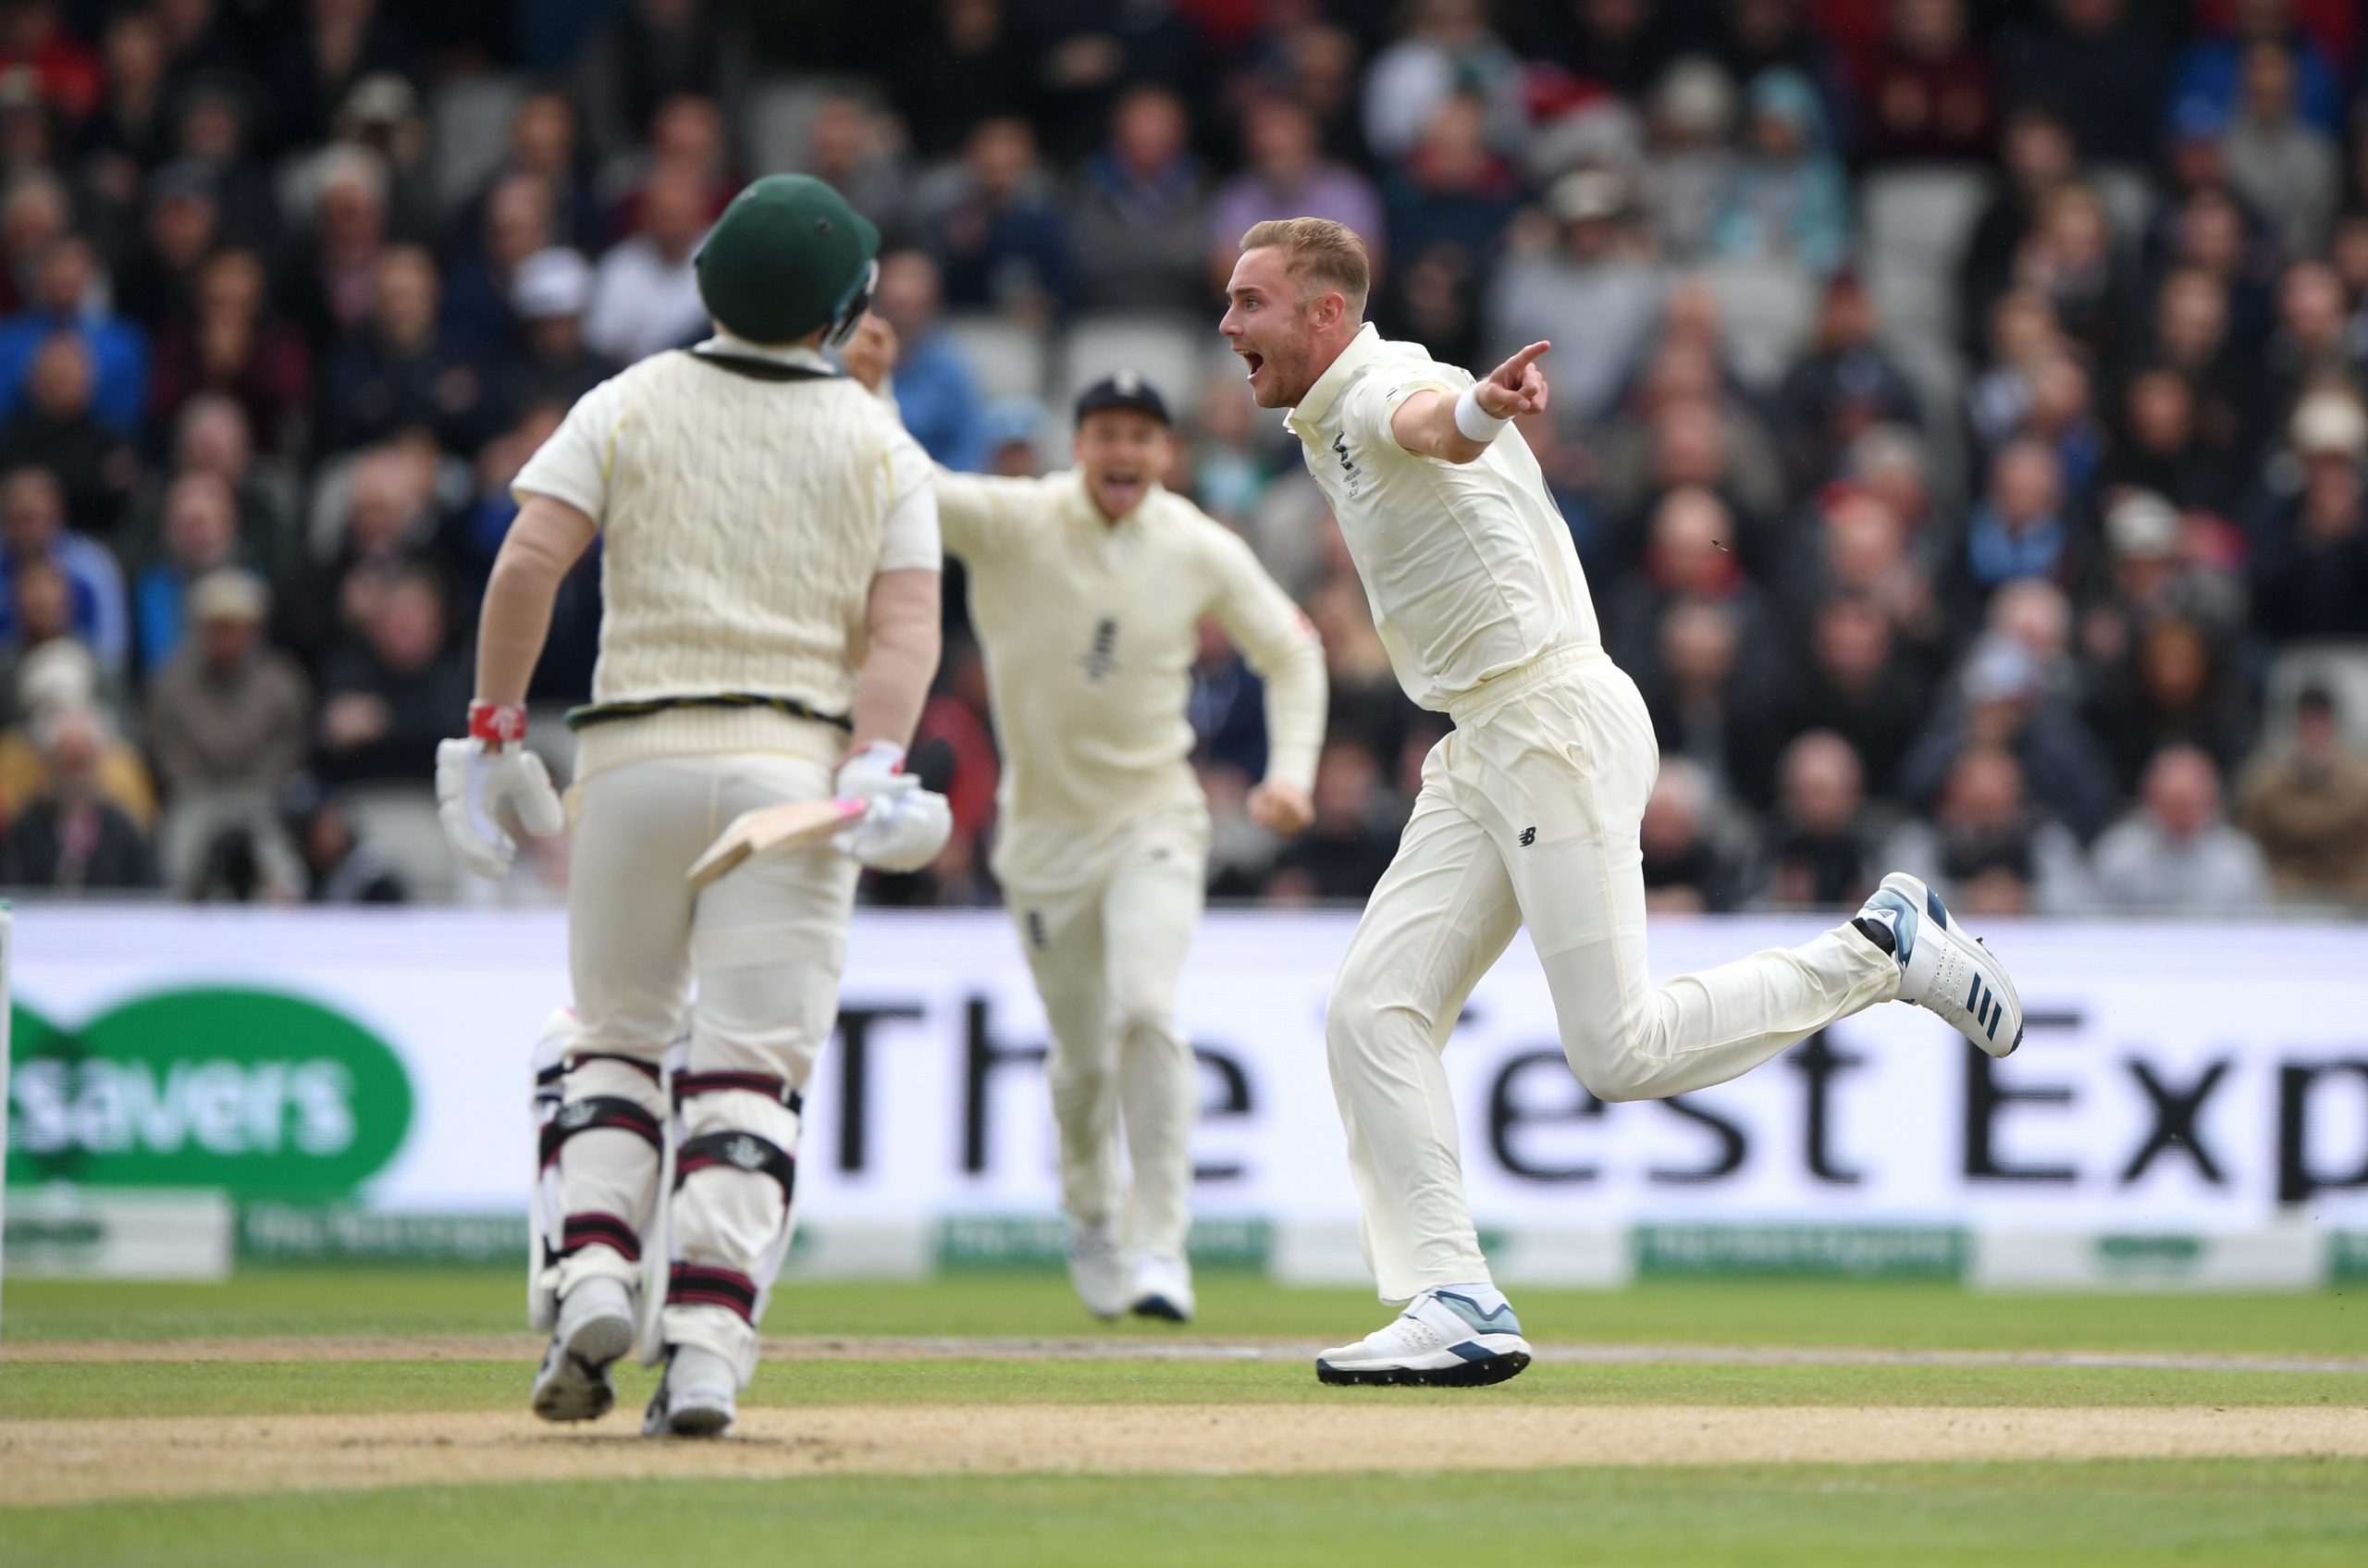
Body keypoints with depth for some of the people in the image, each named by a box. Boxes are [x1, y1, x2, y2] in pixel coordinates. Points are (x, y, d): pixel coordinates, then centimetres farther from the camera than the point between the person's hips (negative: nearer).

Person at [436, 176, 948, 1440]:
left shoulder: (628, 408, 7)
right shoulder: (882, 447, 9)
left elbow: (528, 560, -3)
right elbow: (908, 624, -4)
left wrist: (494, 725, 1)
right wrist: (875, 767, -13)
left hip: (631, 759, 1)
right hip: (796, 761, -1)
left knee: (613, 1037, 15)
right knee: (751, 1070, -3)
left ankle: (588, 1277, -6)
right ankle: (707, 1343, -16)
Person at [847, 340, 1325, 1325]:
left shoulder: (1202, 552, -6)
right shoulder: (1013, 523, -11)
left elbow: (1290, 649, 8)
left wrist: (1291, 771, -5)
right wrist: (863, 393, -44)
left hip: (1153, 819, 0)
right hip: (1045, 827, 0)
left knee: (1146, 1012, -22)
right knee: (1081, 1055, 9)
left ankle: (1158, 1245, -18)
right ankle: (1091, 1217, 37)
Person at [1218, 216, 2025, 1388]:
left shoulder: (1385, 392, -13)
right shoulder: (1325, 426, 18)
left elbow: (1431, 422, -39)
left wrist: (1479, 409, -63)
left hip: (1558, 721, -10)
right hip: (1480, 755, 10)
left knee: (1619, 1053, -13)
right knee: (1372, 1009, -3)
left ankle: (1881, 950, 4)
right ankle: (1453, 1305, -7)